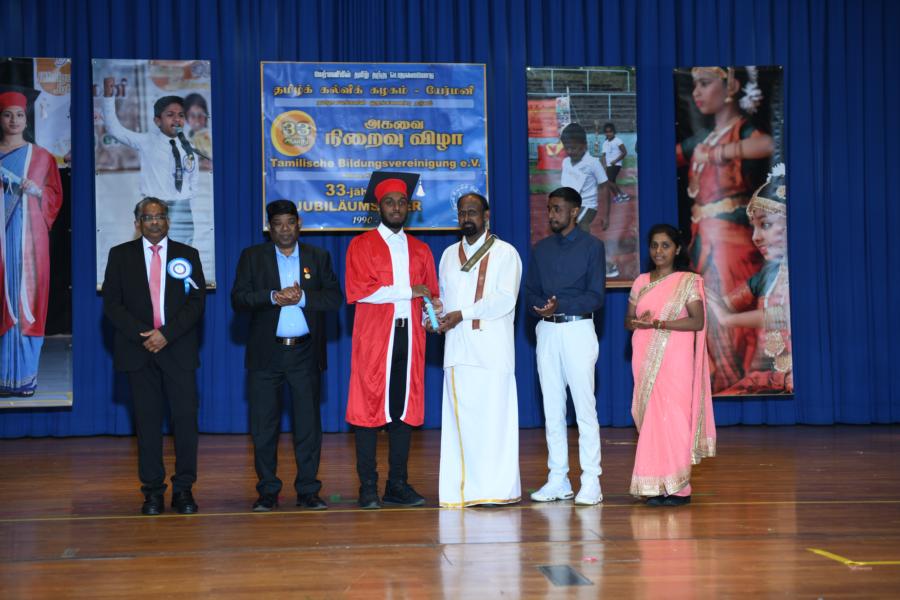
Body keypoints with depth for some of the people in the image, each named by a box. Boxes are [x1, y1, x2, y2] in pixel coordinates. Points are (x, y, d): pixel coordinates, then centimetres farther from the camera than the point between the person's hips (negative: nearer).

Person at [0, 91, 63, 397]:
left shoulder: (42, 156, 9)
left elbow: (56, 195, 10)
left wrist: (38, 191, -7)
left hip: (29, 234, 0)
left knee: (26, 300, -2)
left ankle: (25, 376, 1)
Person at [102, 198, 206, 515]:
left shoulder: (187, 255, 10)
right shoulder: (120, 255, 9)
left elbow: (196, 302, 2)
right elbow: (112, 304, 4)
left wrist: (166, 334, -10)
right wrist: (142, 334, -9)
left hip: (178, 349, 0)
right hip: (138, 350, 0)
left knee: (185, 418, -4)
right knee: (147, 421, 1)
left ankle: (183, 489, 4)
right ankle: (152, 491, 7)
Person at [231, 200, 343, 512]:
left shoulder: (318, 257, 10)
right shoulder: (252, 257, 7)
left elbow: (335, 298, 1)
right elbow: (238, 298, -3)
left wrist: (303, 297, -13)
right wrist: (273, 297, -15)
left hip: (305, 352, 0)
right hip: (265, 353, 0)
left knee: (308, 422, 1)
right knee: (264, 424, 2)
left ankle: (308, 491, 9)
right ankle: (268, 491, 10)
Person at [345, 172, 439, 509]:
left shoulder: (420, 250, 18)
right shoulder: (362, 245, 4)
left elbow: (431, 293, 17)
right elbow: (358, 290, -9)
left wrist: (434, 310, -7)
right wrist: (408, 291, -9)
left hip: (409, 337, 4)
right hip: (373, 339, -4)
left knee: (405, 410, 3)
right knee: (369, 408, -6)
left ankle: (398, 486, 8)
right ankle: (368, 488, -2)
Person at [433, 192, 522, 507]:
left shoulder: (505, 253, 3)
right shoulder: (450, 254, 19)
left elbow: (505, 299, -9)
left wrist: (463, 314, -15)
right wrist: (433, 317, -1)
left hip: (492, 348, -4)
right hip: (458, 348, 4)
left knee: (494, 416, -7)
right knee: (461, 418, 1)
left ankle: (497, 488, -3)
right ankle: (464, 490, 4)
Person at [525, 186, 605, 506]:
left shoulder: (592, 246, 1)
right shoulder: (541, 249, 15)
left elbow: (596, 297, -6)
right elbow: (530, 291, 12)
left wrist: (561, 305, -19)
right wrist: (540, 306, -11)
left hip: (578, 329, -5)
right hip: (546, 331, 5)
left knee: (584, 407, -7)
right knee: (552, 409, 6)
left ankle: (591, 482, -4)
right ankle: (558, 480, 11)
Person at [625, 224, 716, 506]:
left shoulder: (688, 281, 1)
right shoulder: (641, 282, 14)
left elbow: (697, 321, -10)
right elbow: (628, 321, 15)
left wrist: (657, 323, -18)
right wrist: (638, 322, -10)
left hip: (673, 359, -4)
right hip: (646, 360, 4)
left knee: (671, 417, -8)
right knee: (649, 417, 0)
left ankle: (676, 487, -4)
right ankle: (655, 486, 3)